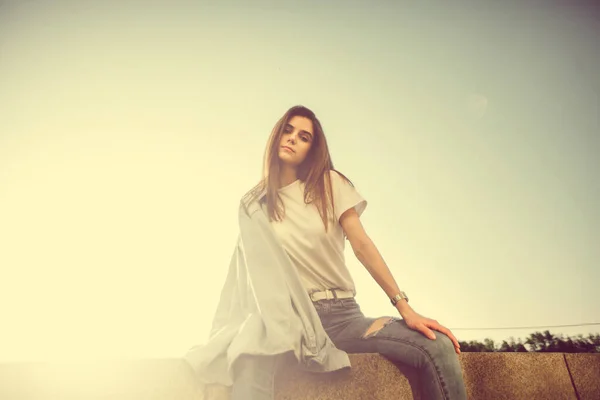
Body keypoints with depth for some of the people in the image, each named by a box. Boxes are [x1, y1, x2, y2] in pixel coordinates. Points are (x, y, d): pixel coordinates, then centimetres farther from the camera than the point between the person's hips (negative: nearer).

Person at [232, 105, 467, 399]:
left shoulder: (329, 184, 8)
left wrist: (404, 307, -9)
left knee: (439, 347, -24)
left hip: (341, 314, 1)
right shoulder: (254, 202, 11)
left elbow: (362, 246, 0)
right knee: (251, 362, -41)